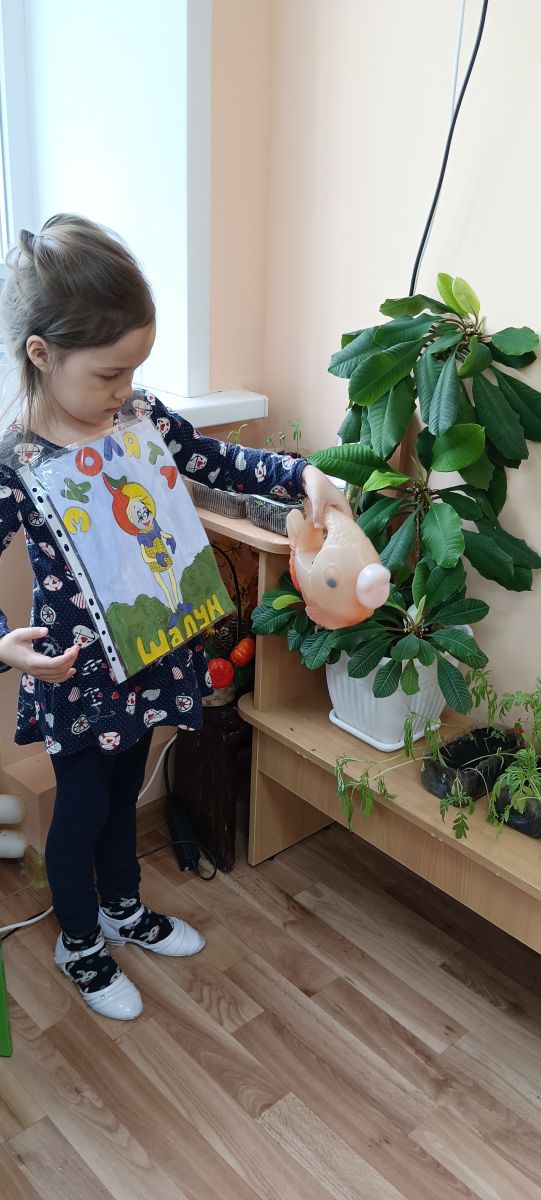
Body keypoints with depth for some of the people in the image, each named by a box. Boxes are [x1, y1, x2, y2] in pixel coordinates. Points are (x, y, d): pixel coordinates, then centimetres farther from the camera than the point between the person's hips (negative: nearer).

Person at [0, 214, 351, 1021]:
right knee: (83, 808, 15)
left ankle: (123, 908, 51)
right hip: (76, 675, -5)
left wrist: (302, 475, -8)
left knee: (124, 790, 25)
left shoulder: (140, 414, -7)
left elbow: (223, 464, 6)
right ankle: (79, 943, 41)